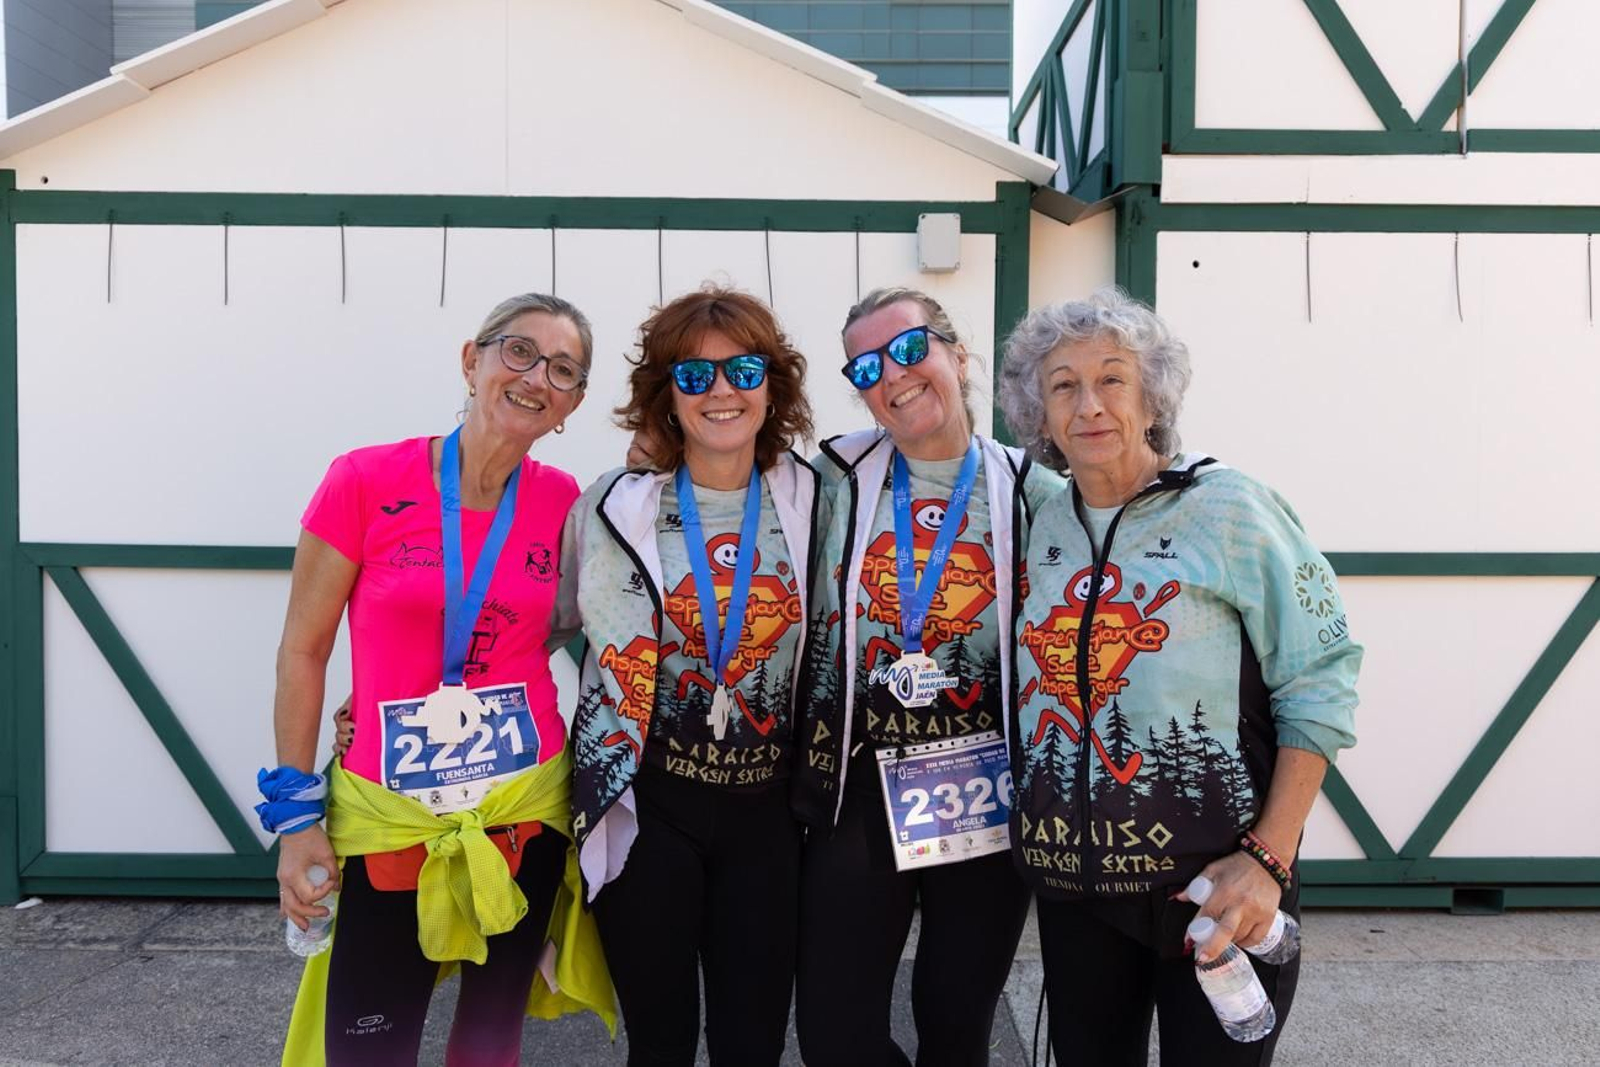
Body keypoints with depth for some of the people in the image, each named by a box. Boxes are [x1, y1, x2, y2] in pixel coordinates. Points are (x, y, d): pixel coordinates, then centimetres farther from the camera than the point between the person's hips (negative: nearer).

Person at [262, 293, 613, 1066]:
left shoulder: (564, 503, -3)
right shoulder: (364, 482, -11)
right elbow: (303, 651, -4)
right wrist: (296, 813, -3)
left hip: (529, 806, 3)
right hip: (387, 812, -2)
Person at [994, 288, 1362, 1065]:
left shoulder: (1227, 507, -10)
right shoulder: (1043, 527, 4)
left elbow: (1318, 688, -11)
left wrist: (1268, 858, -17)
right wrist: (1031, 839, 5)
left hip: (1212, 883, -4)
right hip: (1072, 883, 5)